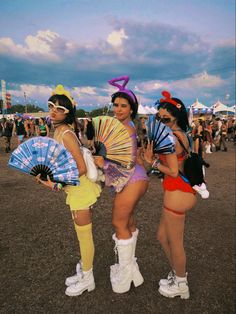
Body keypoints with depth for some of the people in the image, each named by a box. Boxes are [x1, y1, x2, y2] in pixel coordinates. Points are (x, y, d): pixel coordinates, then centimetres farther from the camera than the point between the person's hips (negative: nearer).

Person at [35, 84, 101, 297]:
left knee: (84, 235, 7)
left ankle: (87, 279, 29)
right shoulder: (58, 131, 6)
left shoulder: (66, 134, -21)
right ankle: (84, 272, 42)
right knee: (83, 234, 22)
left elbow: (81, 168, -24)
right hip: (76, 189, 9)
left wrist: (57, 185, -22)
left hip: (81, 189, -9)